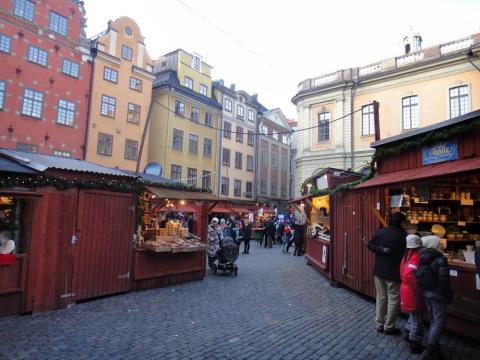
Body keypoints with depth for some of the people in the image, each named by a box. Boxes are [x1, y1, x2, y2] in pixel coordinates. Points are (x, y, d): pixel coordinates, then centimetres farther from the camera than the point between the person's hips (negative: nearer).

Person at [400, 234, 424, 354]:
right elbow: (408, 275, -34)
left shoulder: (407, 255, 4)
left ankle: (407, 335, 40)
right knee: (417, 318, 7)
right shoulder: (417, 256, -23)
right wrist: (419, 287, -23)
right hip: (413, 292, -8)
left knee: (413, 315, 26)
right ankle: (414, 344, 19)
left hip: (406, 289, 8)